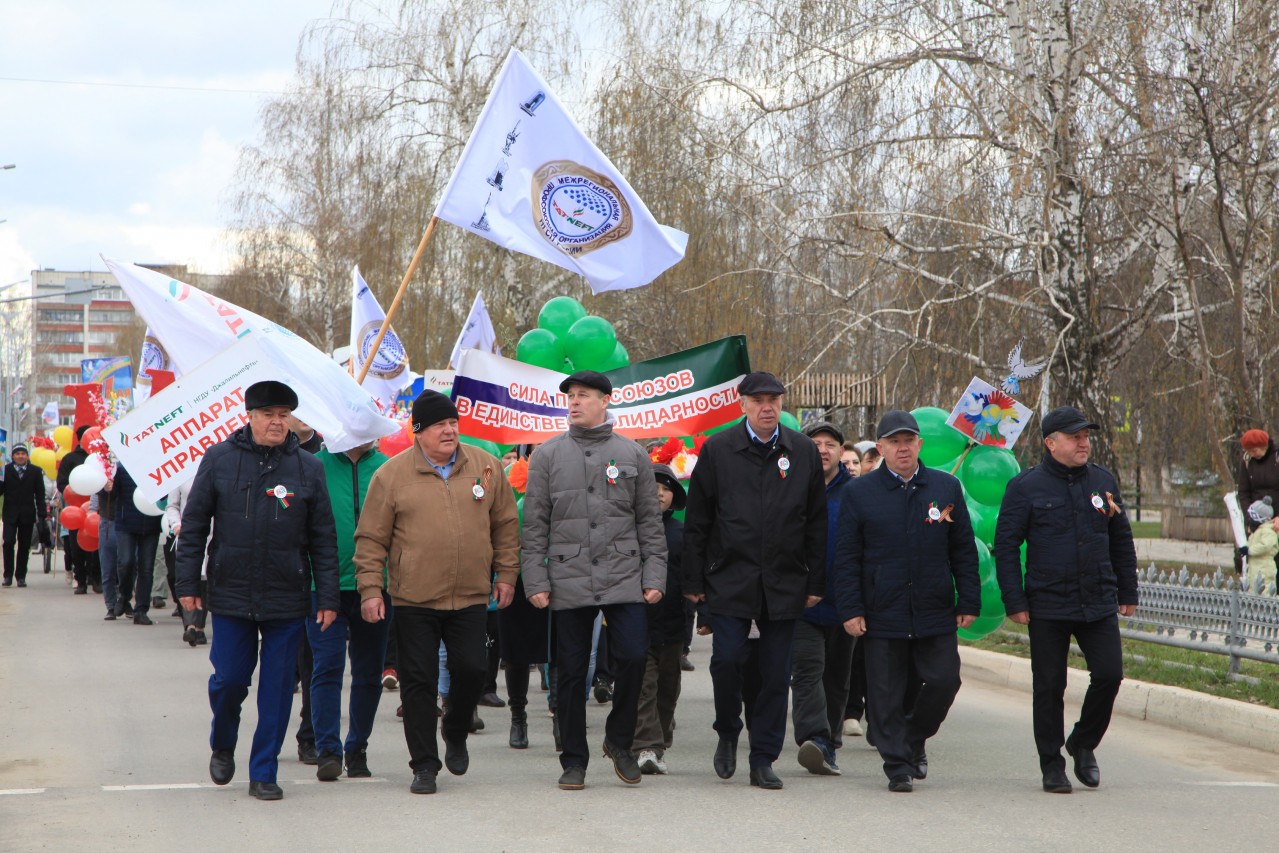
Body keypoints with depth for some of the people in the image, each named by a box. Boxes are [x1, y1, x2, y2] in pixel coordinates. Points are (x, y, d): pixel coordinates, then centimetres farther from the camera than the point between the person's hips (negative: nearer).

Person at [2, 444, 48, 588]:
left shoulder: (35, 471, 5)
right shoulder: (6, 470, 4)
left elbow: (40, 494, 4)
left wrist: (42, 514, -2)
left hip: (27, 514, 1)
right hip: (10, 514, -1)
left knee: (24, 546, 5)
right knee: (9, 542, -10)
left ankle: (21, 576, 12)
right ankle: (8, 575, -2)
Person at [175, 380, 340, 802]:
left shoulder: (308, 468, 3)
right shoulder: (219, 459, 1)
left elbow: (323, 540, 5)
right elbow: (193, 526, 5)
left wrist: (327, 597, 1)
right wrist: (188, 584, 1)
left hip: (288, 599, 1)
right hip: (231, 594, -1)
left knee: (278, 688, 3)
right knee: (229, 678, 1)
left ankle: (263, 774, 13)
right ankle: (222, 746, 31)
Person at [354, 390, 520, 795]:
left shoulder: (486, 467, 4)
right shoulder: (391, 475, -3)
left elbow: (505, 524, 13)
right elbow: (371, 538, 0)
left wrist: (506, 574, 9)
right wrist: (370, 590, -6)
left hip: (471, 596, 2)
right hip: (413, 599, -2)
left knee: (471, 670, 0)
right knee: (418, 680, 2)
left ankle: (455, 733, 29)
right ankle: (424, 764, 12)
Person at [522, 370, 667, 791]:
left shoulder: (632, 454, 7)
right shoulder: (548, 455, 5)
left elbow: (650, 520, 9)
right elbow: (534, 524, 5)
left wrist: (654, 576, 1)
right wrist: (536, 581, -1)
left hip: (625, 580, 0)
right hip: (568, 581, 0)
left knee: (633, 657, -11)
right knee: (571, 672, 4)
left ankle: (620, 740, 12)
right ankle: (573, 761, 14)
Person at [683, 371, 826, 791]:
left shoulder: (804, 452, 6)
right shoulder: (717, 450, 1)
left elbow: (816, 524, 9)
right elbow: (696, 521, 3)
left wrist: (815, 583, 5)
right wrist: (694, 580, -1)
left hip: (784, 583, 2)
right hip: (729, 579, -2)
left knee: (776, 674, 2)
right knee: (728, 660, -10)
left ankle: (763, 760, 12)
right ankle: (728, 733, 17)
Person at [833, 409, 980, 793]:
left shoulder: (947, 488, 8)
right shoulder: (859, 492, 2)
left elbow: (964, 551, 10)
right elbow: (846, 557, 2)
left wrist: (968, 602, 4)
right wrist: (851, 610, -5)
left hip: (936, 613, 2)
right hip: (882, 615, -1)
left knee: (944, 681, -1)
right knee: (886, 695, 0)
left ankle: (913, 742, 25)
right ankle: (898, 766, 11)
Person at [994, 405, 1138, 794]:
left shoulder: (1103, 481, 9)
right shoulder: (1026, 486, -3)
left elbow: (1121, 540, 16)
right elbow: (1005, 546, -3)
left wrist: (1127, 593, 14)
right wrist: (1014, 602, -9)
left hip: (1099, 604, 3)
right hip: (1047, 606, -3)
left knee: (1109, 674, -6)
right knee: (1049, 686, 3)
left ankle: (1083, 744, 18)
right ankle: (1052, 765, 14)